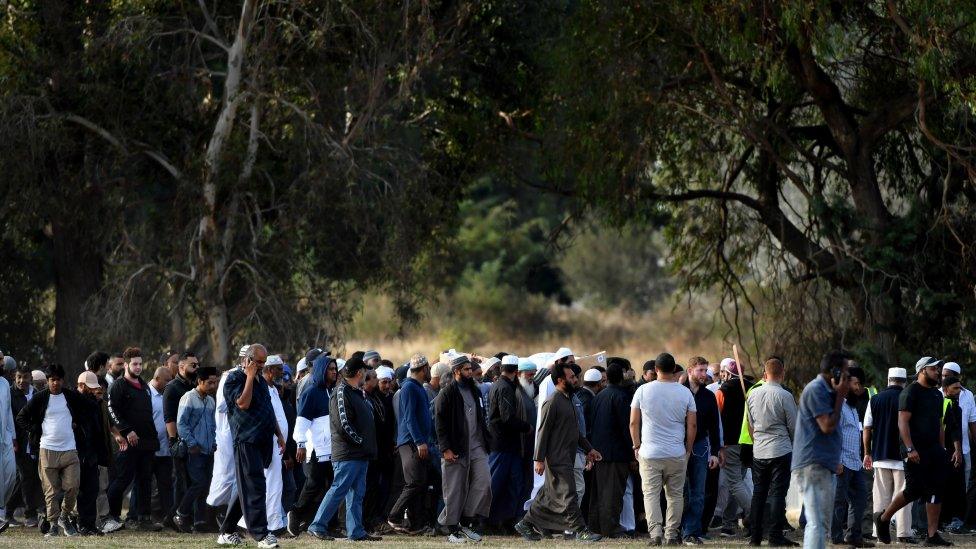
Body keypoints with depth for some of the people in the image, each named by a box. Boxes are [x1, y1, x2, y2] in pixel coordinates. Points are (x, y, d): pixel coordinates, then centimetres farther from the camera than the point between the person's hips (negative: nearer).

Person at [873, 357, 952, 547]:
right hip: (915, 451, -8)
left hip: (933, 450, 8)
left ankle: (932, 535, 1)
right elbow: (903, 422, -14)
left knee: (936, 491, 0)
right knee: (914, 490, -8)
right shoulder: (911, 392, -7)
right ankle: (883, 518, 13)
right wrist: (910, 449, -21)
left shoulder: (937, 394, 18)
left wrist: (941, 449, 18)